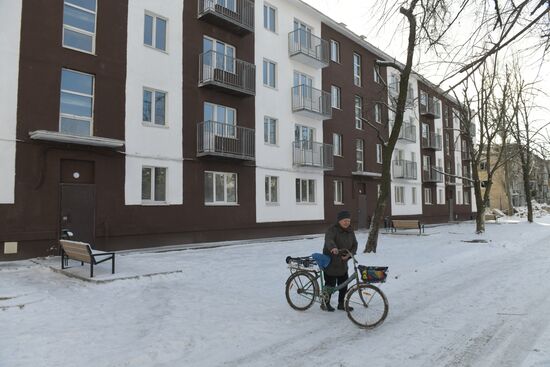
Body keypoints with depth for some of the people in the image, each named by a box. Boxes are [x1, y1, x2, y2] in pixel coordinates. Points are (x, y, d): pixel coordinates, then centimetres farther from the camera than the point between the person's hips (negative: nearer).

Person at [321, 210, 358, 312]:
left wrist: (349, 254, -12)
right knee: (330, 284, 3)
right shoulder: (332, 229, -17)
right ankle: (325, 303, 23)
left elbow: (354, 244, 7)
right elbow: (329, 240, -37)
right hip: (330, 263, -6)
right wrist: (333, 248, -58)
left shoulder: (350, 231, 6)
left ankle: (341, 304, 27)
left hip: (343, 263, 6)